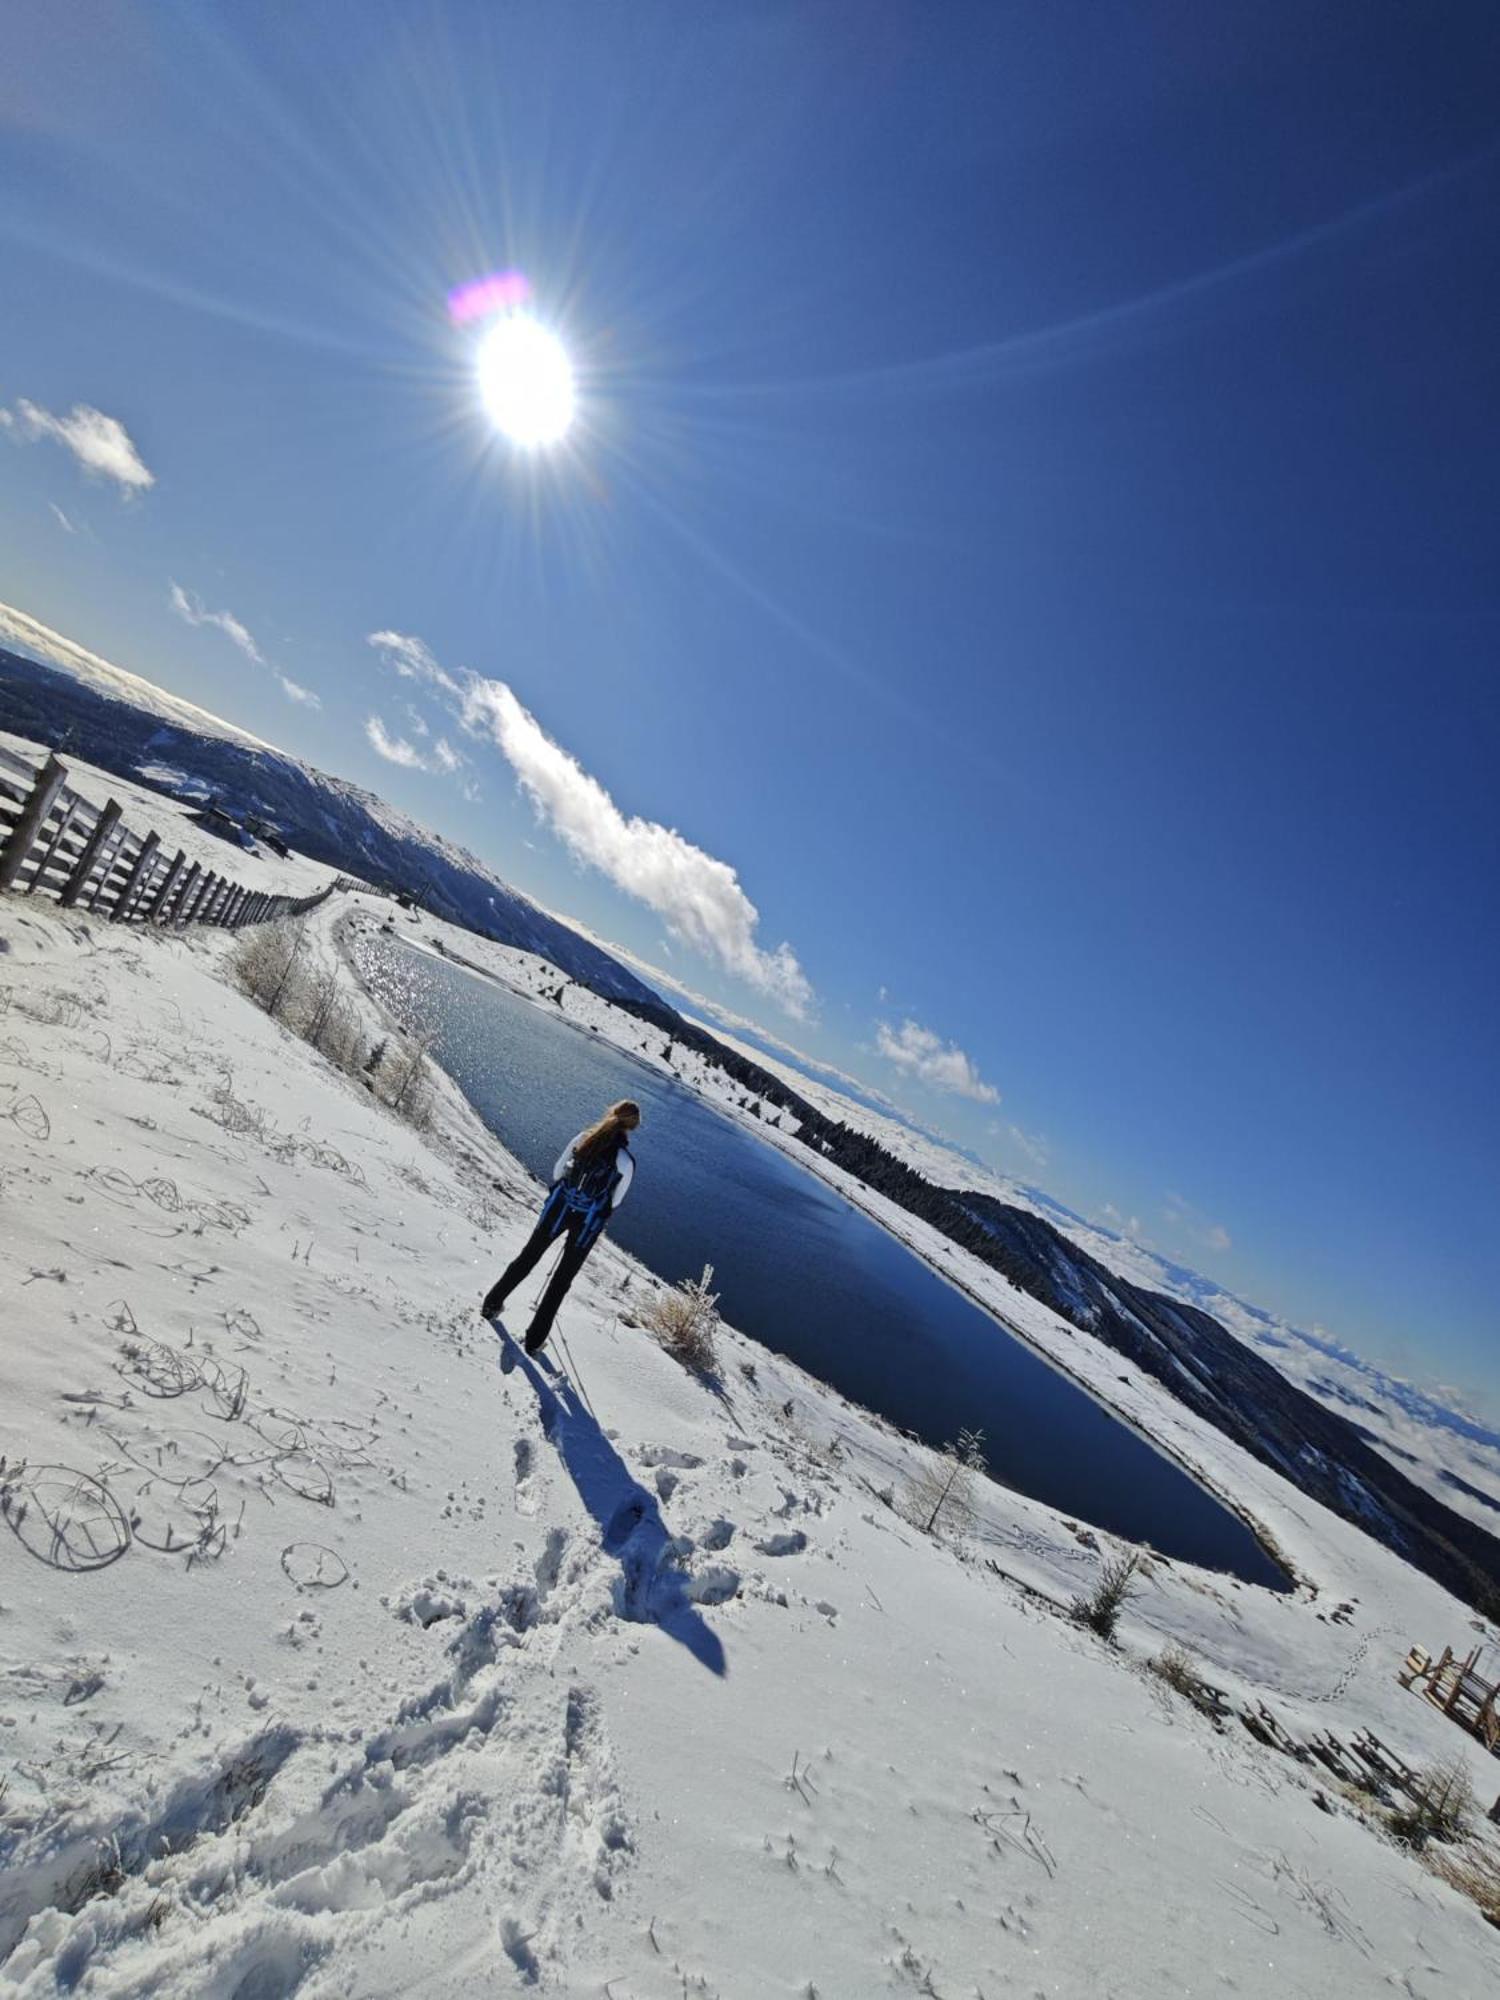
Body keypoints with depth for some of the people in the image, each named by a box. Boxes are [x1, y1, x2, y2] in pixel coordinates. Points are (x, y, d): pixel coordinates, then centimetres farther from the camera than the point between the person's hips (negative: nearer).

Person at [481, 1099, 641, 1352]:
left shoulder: (584, 1138, -7)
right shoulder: (626, 1160, -17)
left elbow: (557, 1170, 1)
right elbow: (615, 1200, -8)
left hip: (559, 1207, 2)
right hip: (589, 1222, -2)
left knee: (527, 1257, 23)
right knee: (563, 1279, 14)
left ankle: (492, 1304, 37)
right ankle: (534, 1340, 21)